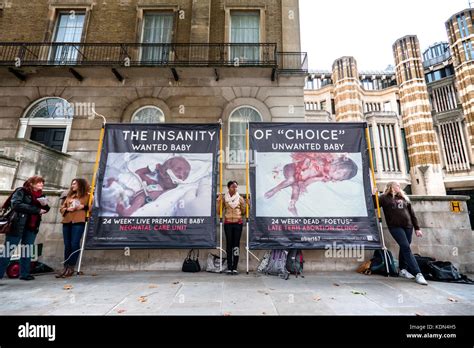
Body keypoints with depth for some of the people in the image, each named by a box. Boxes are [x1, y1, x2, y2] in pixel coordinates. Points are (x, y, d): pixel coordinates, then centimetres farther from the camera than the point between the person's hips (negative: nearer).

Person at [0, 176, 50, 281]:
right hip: (18, 225, -6)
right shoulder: (21, 191, -6)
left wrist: (45, 205, -7)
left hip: (32, 227, 6)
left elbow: (45, 209, 16)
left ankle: (24, 273, 21)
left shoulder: (41, 195, 11)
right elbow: (16, 205, -20)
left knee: (27, 250, 12)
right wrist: (36, 210, -21)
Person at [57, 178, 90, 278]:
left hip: (78, 222, -5)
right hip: (67, 222, 6)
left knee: (75, 244, -8)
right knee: (67, 245, 7)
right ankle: (66, 267, 14)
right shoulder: (69, 196, 22)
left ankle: (71, 268, 0)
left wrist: (83, 207, -14)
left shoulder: (87, 196, 6)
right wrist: (67, 209, -1)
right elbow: (61, 208, 19)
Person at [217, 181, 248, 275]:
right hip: (228, 223, 0)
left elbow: (243, 212, 11)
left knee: (236, 244, 0)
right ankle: (229, 268, 7)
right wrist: (219, 201, -7)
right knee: (229, 244, 1)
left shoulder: (240, 198, 7)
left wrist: (247, 205, -3)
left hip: (238, 223, 1)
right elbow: (219, 211, 3)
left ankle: (235, 268, 6)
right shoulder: (224, 198, 5)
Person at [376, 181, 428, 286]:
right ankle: (418, 274, -11)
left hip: (408, 226, 5)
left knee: (404, 248, 8)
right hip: (395, 227, -5)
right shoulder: (385, 198, 4)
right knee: (406, 248, -11)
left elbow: (412, 213, 17)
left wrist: (417, 228, 13)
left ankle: (402, 269, 22)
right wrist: (374, 195, -16)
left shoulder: (404, 198, 17)